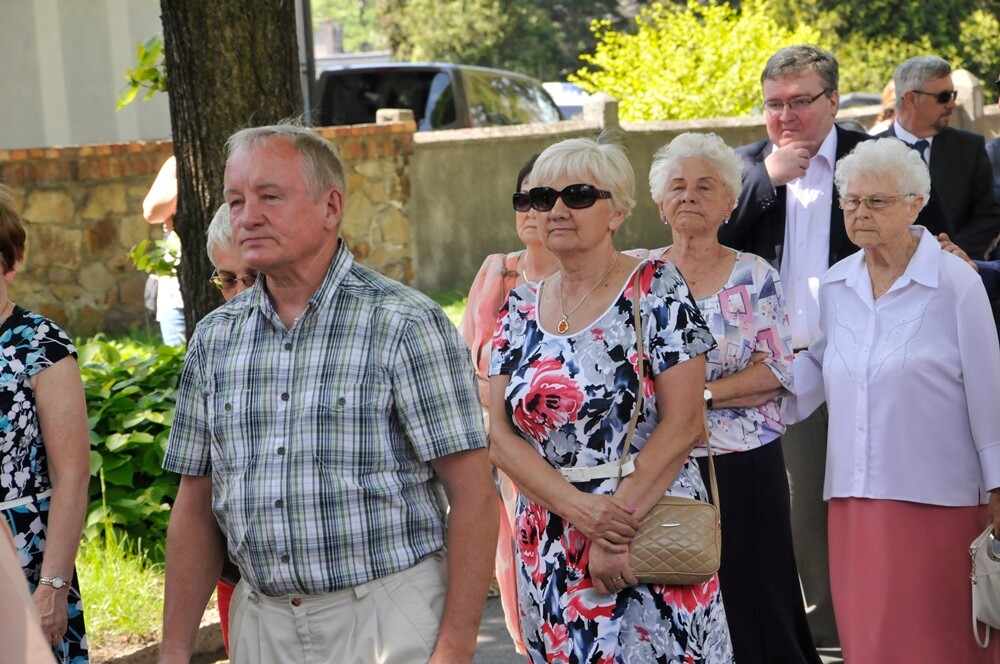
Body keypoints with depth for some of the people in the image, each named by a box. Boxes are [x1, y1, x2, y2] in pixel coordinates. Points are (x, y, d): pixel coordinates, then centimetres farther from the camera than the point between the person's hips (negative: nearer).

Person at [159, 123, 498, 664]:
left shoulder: (405, 324, -9)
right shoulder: (215, 337, 7)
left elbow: (472, 491, -12)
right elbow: (196, 507, 10)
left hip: (386, 619, -4)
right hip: (261, 620, 5)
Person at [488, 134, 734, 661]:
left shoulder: (656, 291, -5)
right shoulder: (520, 310, 8)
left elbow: (683, 424, -12)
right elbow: (499, 434, 2)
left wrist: (616, 528, -17)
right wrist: (578, 507, -14)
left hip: (651, 527, -4)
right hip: (550, 547, 4)